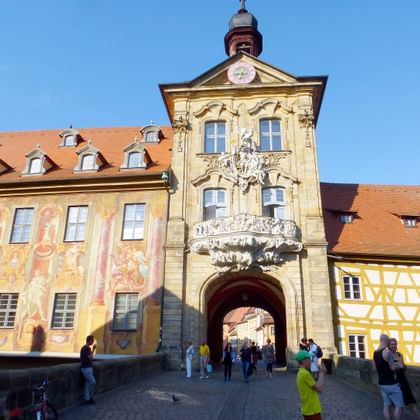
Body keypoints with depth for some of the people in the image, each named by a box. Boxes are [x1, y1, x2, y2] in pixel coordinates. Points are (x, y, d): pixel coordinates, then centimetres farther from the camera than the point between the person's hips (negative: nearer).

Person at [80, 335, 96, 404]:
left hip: (88, 367, 10)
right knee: (93, 382, -9)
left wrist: (93, 348, 10)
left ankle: (87, 399, 14)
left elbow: (90, 357, 19)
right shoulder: (86, 348, -18)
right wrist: (93, 349, -15)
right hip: (86, 368, -10)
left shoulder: (87, 348, 13)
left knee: (88, 383, 10)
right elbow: (91, 357, -22)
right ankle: (90, 397, 4)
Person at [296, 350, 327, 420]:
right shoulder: (305, 374, -20)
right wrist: (321, 373, -9)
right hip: (312, 411, -10)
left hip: (309, 410, 10)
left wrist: (323, 374, 6)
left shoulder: (301, 373, 12)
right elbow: (319, 388, -19)